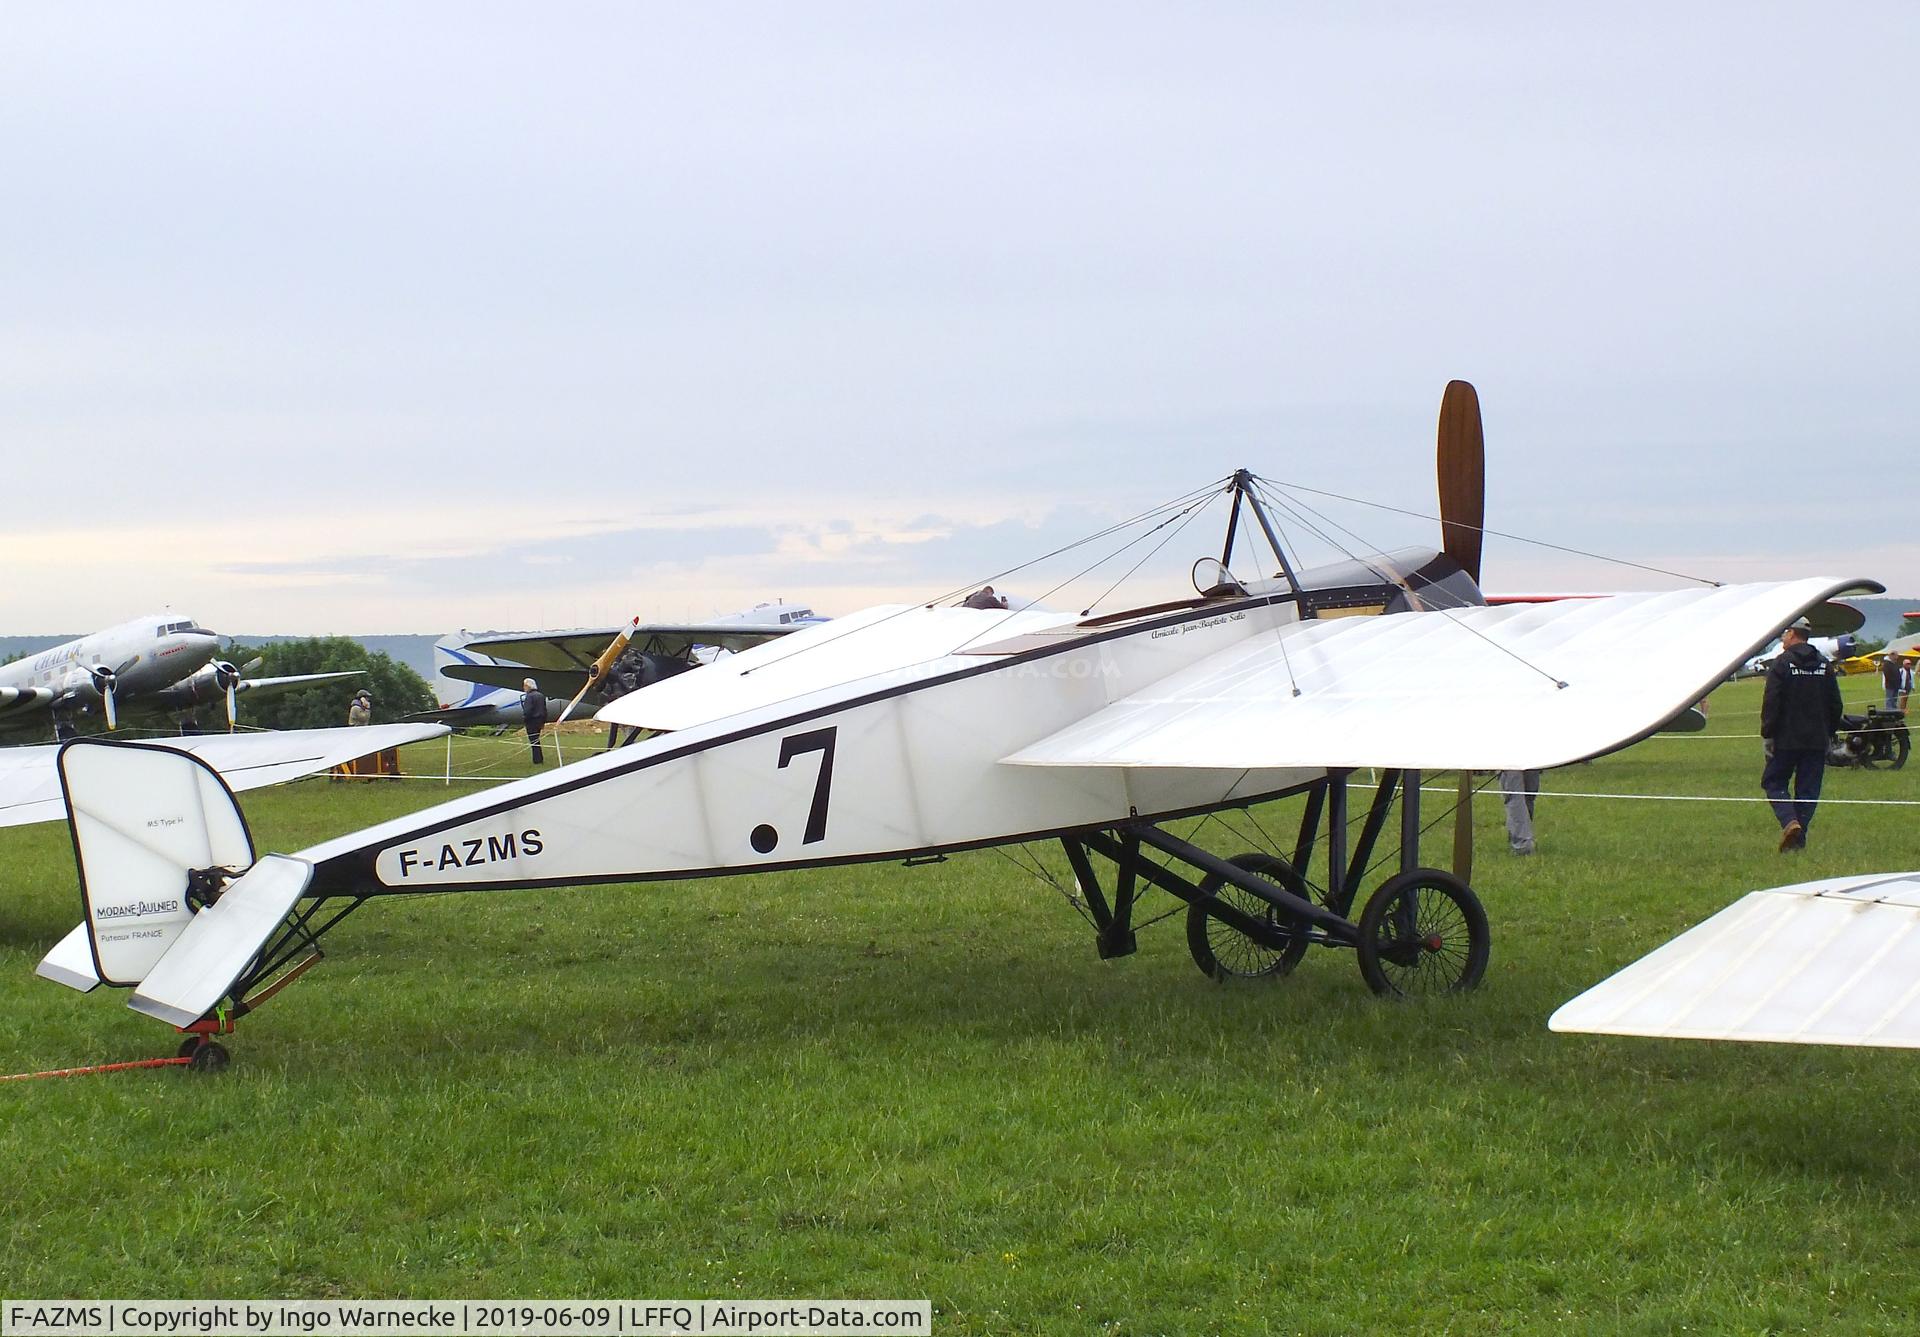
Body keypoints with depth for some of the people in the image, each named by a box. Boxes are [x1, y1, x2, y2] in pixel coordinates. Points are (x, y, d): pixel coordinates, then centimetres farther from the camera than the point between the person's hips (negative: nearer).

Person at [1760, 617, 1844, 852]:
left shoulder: (1782, 662, -8)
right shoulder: (1824, 664, 9)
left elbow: (1771, 702, -12)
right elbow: (1835, 704, 11)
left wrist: (1767, 733, -7)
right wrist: (1829, 732, 19)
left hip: (1787, 738, -5)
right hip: (1817, 740, 5)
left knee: (1774, 781, 6)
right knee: (1808, 789, 8)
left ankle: (1790, 822, -16)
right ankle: (1799, 838, 5)